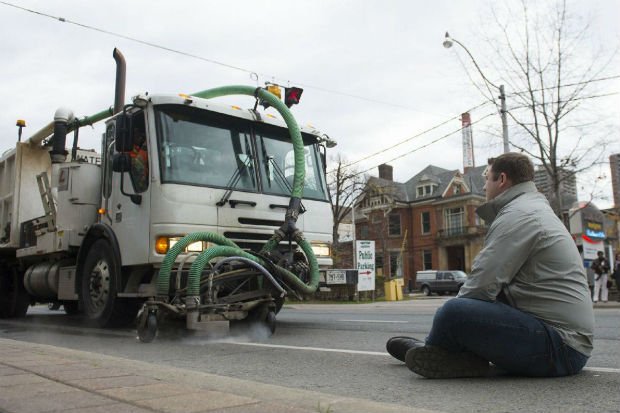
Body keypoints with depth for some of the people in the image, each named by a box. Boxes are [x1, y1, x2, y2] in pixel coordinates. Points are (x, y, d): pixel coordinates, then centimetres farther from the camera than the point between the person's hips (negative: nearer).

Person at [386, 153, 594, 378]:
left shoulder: (518, 214, -12)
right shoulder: (537, 208, 21)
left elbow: (482, 285, -19)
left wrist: (455, 312, -3)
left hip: (559, 345, -11)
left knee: (453, 312, -23)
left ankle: (431, 351, 5)